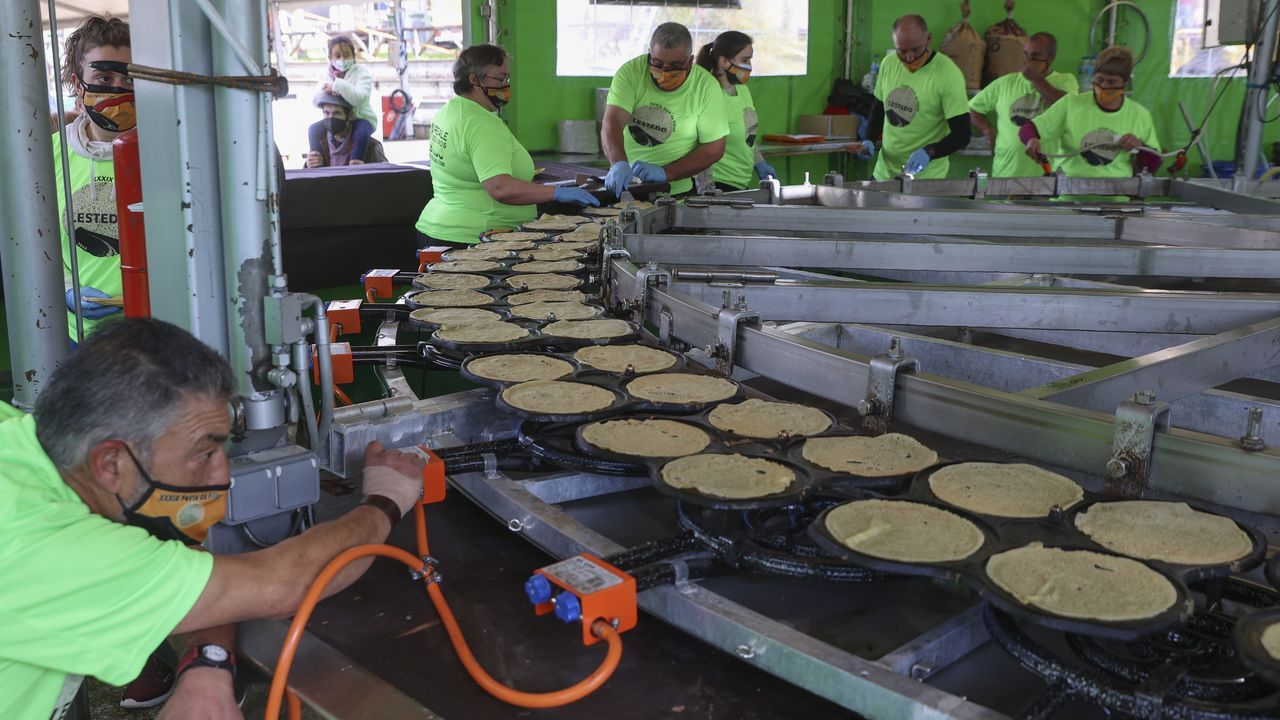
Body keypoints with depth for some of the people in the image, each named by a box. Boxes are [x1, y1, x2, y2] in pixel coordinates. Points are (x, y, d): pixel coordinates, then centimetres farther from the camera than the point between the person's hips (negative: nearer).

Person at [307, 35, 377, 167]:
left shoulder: (361, 72, -11)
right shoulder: (330, 75, 6)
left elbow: (359, 98, -30)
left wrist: (337, 85, -36)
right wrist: (325, 92, -21)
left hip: (361, 117, -6)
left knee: (362, 133, -36)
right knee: (314, 129, -8)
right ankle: (315, 165, -3)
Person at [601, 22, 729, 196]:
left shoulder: (706, 86, -6)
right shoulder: (631, 72, -5)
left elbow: (714, 148, -6)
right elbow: (611, 123, -17)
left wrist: (665, 173, -19)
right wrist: (619, 163, -38)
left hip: (678, 193, -1)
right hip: (624, 187, 2)